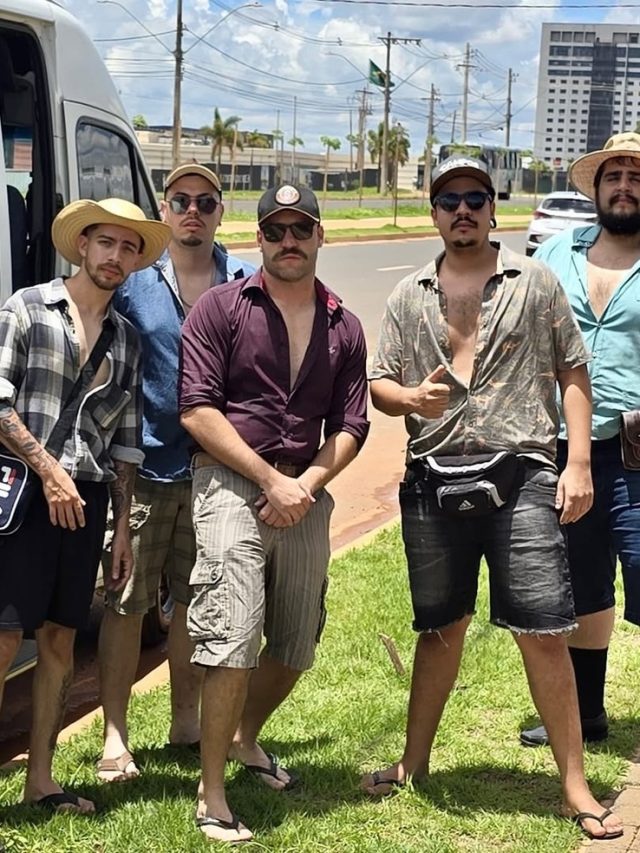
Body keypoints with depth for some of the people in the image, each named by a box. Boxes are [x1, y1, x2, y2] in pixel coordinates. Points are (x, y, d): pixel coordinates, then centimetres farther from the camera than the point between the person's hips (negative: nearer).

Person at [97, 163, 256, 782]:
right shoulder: (133, 283, 3)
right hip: (144, 469, -1)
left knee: (195, 600, 12)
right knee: (126, 603, 0)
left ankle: (186, 719, 27)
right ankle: (115, 735, 9)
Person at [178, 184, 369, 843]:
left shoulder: (344, 327, 11)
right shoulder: (221, 308, -1)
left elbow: (350, 426, 10)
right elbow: (196, 410, -8)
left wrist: (307, 483, -8)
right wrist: (271, 480, -12)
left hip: (306, 492, 5)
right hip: (231, 484, -5)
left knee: (297, 645, 13)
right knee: (232, 639, -14)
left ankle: (246, 738, 41)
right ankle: (212, 796, -5)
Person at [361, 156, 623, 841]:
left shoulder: (534, 282, 5)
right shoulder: (410, 296, 11)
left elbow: (572, 375, 5)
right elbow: (380, 384, 11)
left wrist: (578, 464, -4)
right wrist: (412, 398, -12)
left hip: (519, 478, -2)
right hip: (433, 481, 3)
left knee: (543, 632, -5)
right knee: (440, 628, 14)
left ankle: (574, 786, 4)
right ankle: (415, 760, 30)